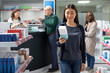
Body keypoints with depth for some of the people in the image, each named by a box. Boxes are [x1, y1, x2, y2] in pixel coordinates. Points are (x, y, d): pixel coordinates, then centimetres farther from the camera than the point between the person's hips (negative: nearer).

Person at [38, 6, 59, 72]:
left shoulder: (54, 17, -8)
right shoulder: (47, 17, 18)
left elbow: (52, 24, -24)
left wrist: (43, 20, -22)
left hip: (53, 35, -9)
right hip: (49, 35, 9)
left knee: (53, 52, -6)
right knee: (52, 51, 12)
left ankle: (55, 67, 1)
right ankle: (55, 66, 20)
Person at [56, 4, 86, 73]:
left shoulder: (80, 28, 1)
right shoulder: (60, 27, -2)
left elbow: (82, 45, 6)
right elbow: (57, 43, -1)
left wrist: (83, 61, 5)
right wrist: (60, 42, -25)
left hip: (77, 60, 2)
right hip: (64, 60, -1)